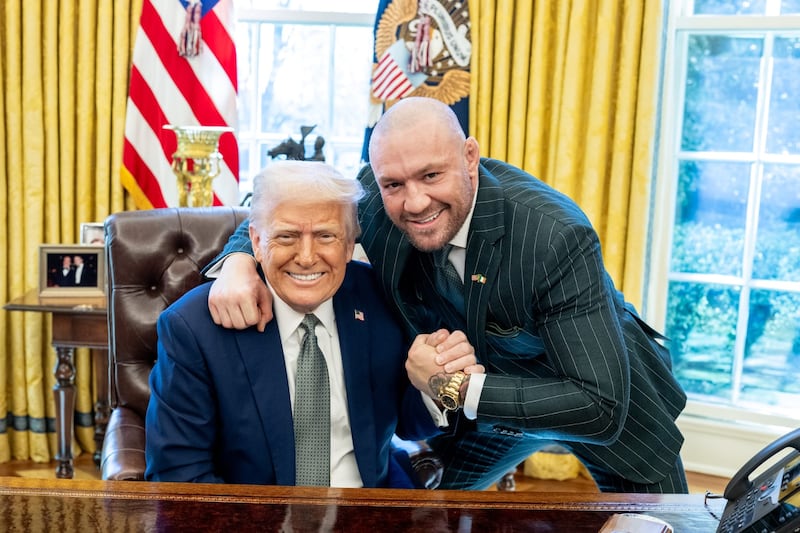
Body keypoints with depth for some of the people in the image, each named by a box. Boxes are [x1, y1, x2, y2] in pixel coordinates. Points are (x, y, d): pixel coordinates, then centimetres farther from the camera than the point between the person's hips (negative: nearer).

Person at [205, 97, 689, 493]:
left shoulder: (556, 238, -38)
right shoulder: (375, 198, -24)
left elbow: (602, 409, -37)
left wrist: (461, 387, -39)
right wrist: (238, 263, -31)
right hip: (478, 401, 3)